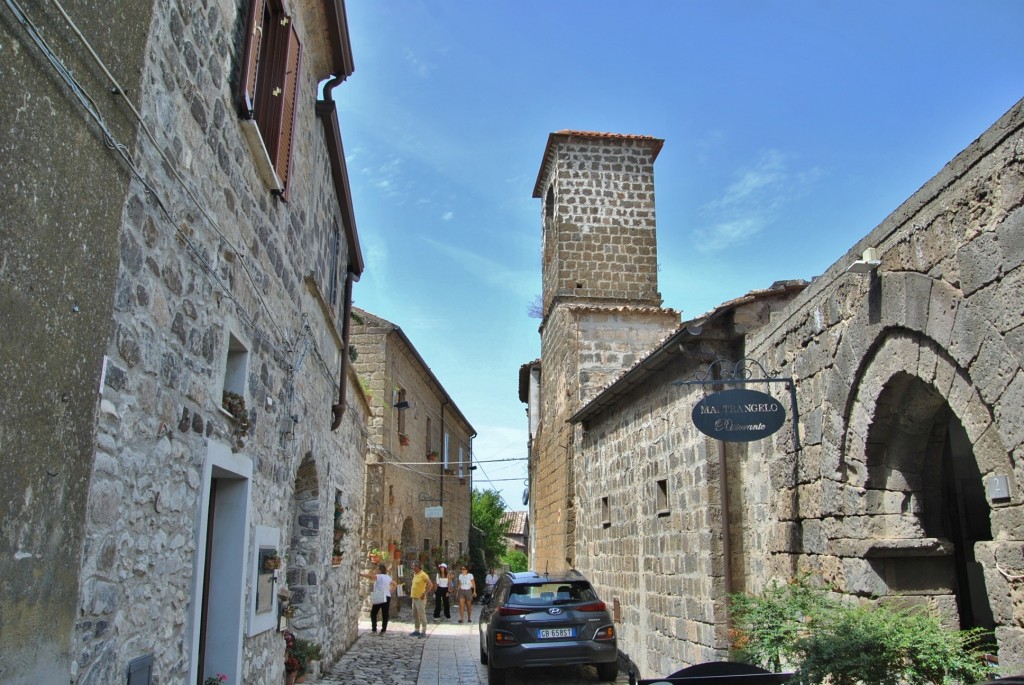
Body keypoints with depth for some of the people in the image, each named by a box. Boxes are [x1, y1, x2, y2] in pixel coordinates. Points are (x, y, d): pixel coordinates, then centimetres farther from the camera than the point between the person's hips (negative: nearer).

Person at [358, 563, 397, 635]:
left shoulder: (378, 576, -9)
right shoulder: (388, 577, 13)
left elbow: (369, 576, -22)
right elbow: (395, 584, 25)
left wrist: (359, 574, -22)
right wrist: (391, 591, 19)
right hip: (387, 597, 6)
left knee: (373, 613, 5)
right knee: (385, 614, 6)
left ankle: (374, 629, 0)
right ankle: (383, 630, 5)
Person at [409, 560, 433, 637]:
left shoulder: (423, 574, -15)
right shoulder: (415, 574, 12)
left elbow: (430, 584, -21)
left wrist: (424, 593, -21)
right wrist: (411, 589, 16)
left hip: (420, 598, -9)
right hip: (414, 598, 9)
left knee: (422, 615, -6)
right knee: (415, 615, 14)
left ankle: (423, 632, -2)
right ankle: (416, 630, 23)